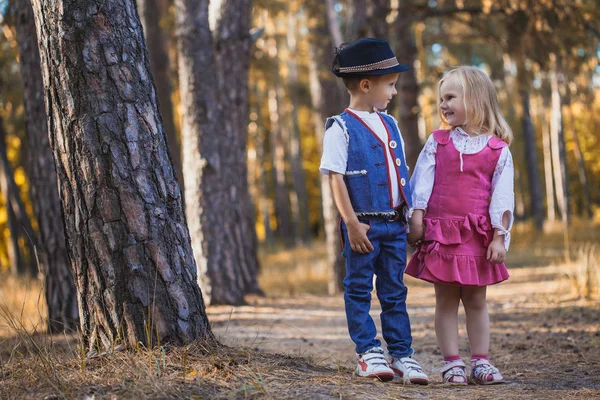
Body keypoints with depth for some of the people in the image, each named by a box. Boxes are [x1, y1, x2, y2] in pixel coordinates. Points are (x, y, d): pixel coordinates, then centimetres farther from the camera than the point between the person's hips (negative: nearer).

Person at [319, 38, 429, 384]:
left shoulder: (390, 125, 13)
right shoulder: (341, 129, -7)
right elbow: (336, 178, -11)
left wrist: (411, 213, 14)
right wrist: (352, 222, -16)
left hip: (395, 223, 6)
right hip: (363, 224, -6)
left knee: (395, 291, 9)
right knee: (360, 289, 3)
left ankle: (401, 353, 13)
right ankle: (368, 352, 10)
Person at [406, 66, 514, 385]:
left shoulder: (498, 149, 1)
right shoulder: (437, 142, 6)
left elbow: (501, 197, -1)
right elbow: (422, 182, 3)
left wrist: (499, 237, -5)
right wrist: (416, 219, -5)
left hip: (478, 236, -1)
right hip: (440, 232, 1)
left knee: (476, 301, 7)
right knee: (446, 300, 3)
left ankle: (480, 361, 14)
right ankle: (452, 362, 7)